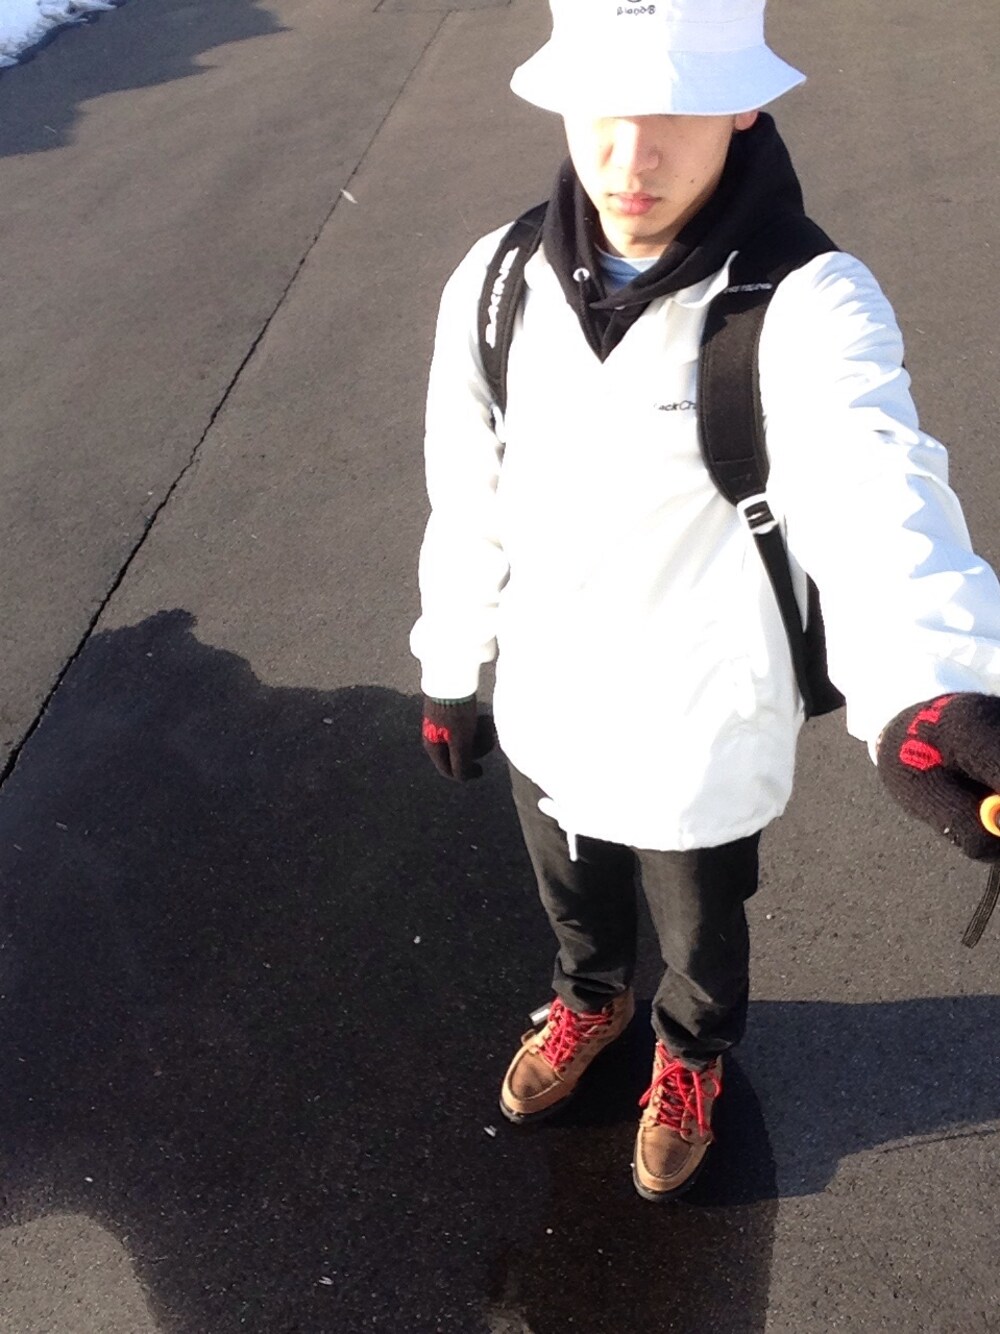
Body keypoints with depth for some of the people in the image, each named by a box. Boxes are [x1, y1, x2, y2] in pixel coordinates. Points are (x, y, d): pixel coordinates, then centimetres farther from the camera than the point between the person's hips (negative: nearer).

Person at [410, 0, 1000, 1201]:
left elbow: (871, 489, -47)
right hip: (543, 716, 4)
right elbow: (467, 503, -1)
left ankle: (691, 1054, 60)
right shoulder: (496, 282, -12)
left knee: (699, 936, 26)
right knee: (573, 904, 31)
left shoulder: (804, 309, -26)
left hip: (699, 740, -3)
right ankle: (590, 1001, 66)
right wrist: (449, 672, 8)